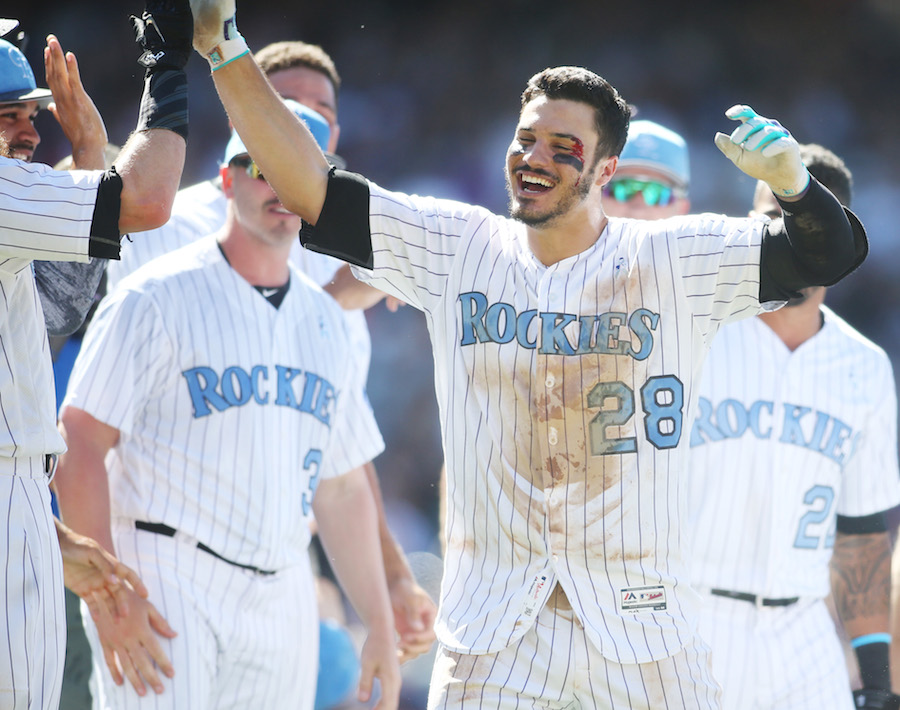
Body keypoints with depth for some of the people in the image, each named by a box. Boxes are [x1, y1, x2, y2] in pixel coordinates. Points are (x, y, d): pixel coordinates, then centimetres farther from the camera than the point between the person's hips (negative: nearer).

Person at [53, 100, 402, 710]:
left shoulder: (325, 321, 17)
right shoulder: (157, 298, -4)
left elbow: (343, 487, 21)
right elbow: (79, 444, -9)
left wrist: (381, 628, 16)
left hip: (281, 606, 7)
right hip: (165, 587, -6)